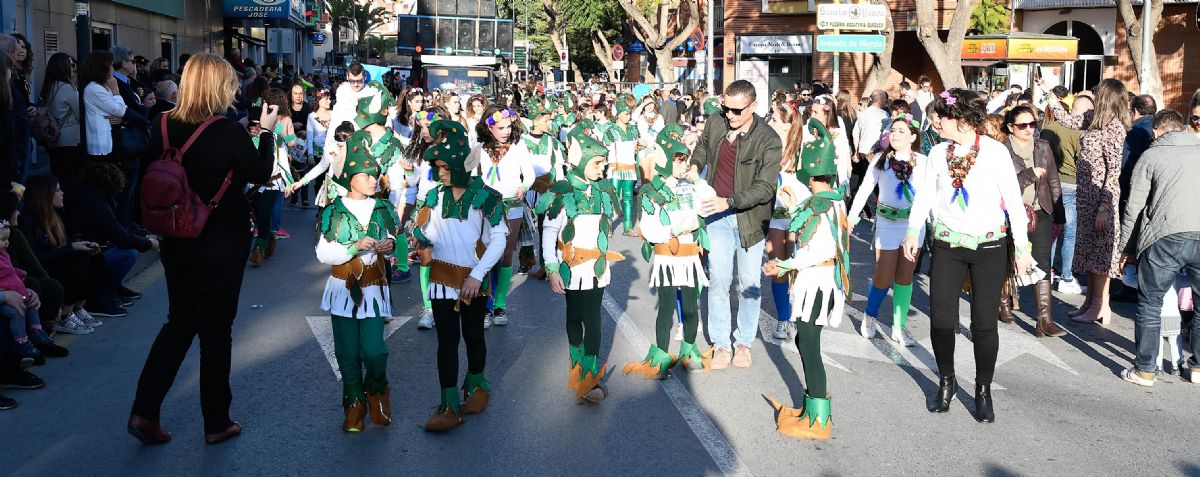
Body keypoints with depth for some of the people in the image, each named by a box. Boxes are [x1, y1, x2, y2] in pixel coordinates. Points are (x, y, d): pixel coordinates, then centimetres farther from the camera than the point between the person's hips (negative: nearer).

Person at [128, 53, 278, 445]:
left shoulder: (164, 128, -3)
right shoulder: (229, 132, -17)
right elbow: (261, 174, -3)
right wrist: (267, 132, 7)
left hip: (177, 240, 5)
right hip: (222, 243, -5)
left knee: (180, 322, 19)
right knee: (217, 328, 7)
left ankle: (144, 412, 14)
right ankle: (216, 423, 18)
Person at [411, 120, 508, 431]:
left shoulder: (486, 198, -8)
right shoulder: (434, 196, 4)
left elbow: (499, 240, -9)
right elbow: (428, 231, 9)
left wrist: (477, 275, -15)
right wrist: (421, 240, -16)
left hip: (474, 281, -2)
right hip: (442, 279, 3)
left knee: (473, 336, 13)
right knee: (447, 340, 1)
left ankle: (476, 387, 36)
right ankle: (450, 406, 4)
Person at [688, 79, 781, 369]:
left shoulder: (768, 141, -16)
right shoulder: (714, 123, -2)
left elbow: (765, 188, -20)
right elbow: (702, 148, 21)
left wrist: (729, 201, -30)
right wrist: (695, 165, 1)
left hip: (749, 218, -2)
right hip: (717, 216, 2)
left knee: (749, 284, 8)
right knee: (718, 280, 2)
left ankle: (744, 342, 24)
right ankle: (721, 345, 13)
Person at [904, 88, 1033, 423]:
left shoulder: (995, 152, -8)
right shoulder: (938, 153, 2)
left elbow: (1014, 200, -4)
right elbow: (926, 193, 9)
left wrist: (1022, 247, -4)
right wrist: (914, 231, -3)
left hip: (989, 246, -3)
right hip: (947, 245, 3)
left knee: (984, 323, 3)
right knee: (941, 319, 0)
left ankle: (983, 390, 20)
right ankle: (946, 382, 24)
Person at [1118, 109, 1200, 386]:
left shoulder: (1151, 156, 12)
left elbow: (1134, 206, 8)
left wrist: (1126, 247, 16)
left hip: (1166, 238, -3)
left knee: (1150, 304, 8)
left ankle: (1145, 370, 11)